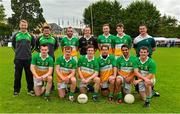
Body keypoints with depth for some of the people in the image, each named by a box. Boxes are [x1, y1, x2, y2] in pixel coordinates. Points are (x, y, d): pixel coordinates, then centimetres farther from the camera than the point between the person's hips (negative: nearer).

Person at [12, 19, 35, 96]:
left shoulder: (30, 35, 5)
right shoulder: (16, 35, 4)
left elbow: (33, 45, 17)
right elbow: (13, 45, 17)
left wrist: (30, 51, 9)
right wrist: (17, 51, 10)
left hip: (28, 58, 0)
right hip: (18, 58, 0)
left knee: (29, 75, 5)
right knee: (17, 75, 7)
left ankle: (30, 89, 17)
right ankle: (16, 90, 18)